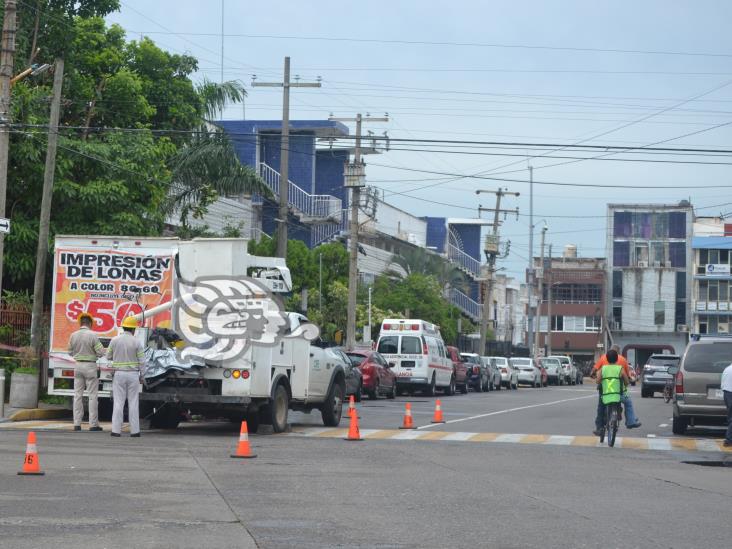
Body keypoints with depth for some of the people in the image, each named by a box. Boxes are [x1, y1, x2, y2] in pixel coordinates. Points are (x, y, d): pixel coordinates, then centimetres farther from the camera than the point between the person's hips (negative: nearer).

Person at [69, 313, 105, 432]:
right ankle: (93, 424, 1)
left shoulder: (74, 335, 1)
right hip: (90, 366, -4)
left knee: (78, 395, 9)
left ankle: (77, 424, 7)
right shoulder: (92, 335, -13)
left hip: (78, 365, 4)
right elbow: (101, 353, -11)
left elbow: (70, 352, 11)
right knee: (92, 396, 1)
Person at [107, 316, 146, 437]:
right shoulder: (136, 343, -7)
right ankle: (134, 430, 5)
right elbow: (142, 361, -6)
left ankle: (116, 430, -3)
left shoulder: (114, 341, -2)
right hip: (133, 375, -1)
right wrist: (142, 376, 5)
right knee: (133, 403, 5)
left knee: (118, 402, 2)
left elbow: (109, 356, 8)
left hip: (119, 374, 1)